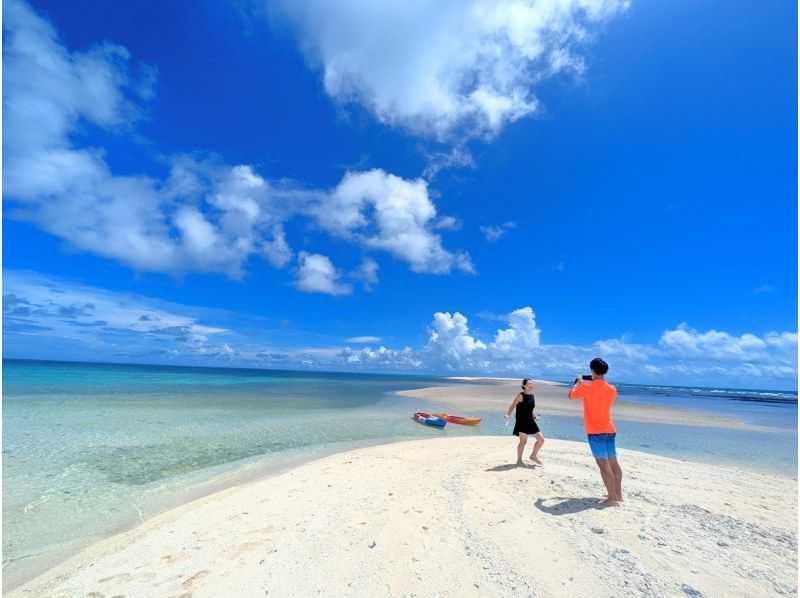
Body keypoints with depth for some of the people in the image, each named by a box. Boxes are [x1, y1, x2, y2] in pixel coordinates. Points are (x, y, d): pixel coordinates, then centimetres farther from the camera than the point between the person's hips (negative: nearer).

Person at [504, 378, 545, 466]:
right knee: (523, 441, -4)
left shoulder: (532, 396, 11)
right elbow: (512, 405, -18)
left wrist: (534, 416, 14)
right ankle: (519, 460, 13)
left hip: (530, 421, 8)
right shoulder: (521, 396, -12)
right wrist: (508, 414, -32)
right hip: (521, 421, -8)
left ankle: (534, 456, 29)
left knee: (541, 439, 9)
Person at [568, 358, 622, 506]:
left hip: (596, 432, -6)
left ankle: (613, 498, 0)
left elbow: (571, 395, 2)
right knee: (613, 463, 15)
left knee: (603, 465, -3)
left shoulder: (587, 387, -13)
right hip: (610, 431, 6)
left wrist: (578, 382, 16)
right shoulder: (612, 390, 3)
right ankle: (618, 494, 26)